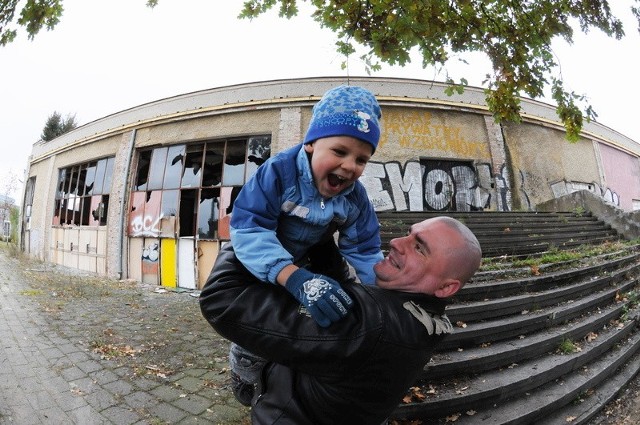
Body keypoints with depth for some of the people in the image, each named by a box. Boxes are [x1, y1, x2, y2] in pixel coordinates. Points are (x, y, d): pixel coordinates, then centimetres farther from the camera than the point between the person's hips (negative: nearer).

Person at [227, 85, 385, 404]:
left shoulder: (355, 198, -18)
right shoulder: (279, 171, -34)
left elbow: (364, 252, -12)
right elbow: (248, 229, -42)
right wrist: (296, 279, -57)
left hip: (310, 263, 4)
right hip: (259, 266, -3)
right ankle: (243, 372, 37)